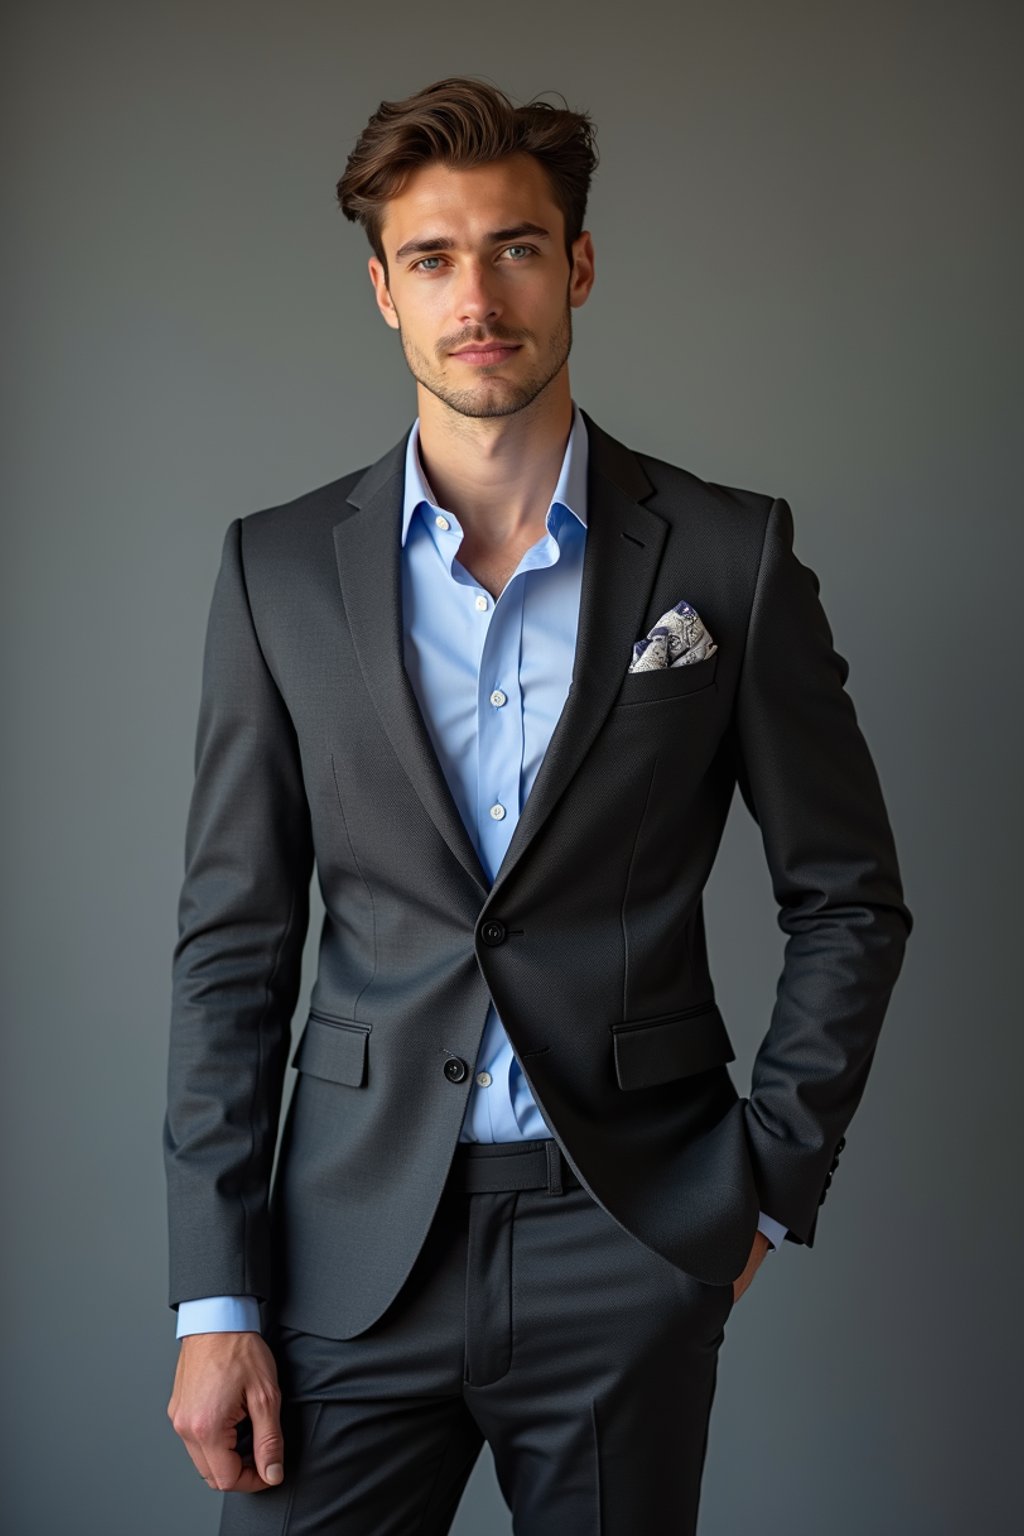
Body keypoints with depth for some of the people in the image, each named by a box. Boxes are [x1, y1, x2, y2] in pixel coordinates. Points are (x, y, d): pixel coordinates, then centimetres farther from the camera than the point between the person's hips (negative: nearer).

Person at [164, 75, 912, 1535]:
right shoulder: (279, 568, 2)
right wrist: (216, 1302, -2)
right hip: (358, 1243, 1)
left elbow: (849, 901, 6)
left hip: (631, 1250, 0)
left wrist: (771, 1182, 0)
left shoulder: (731, 555, -1)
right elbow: (233, 943, 2)